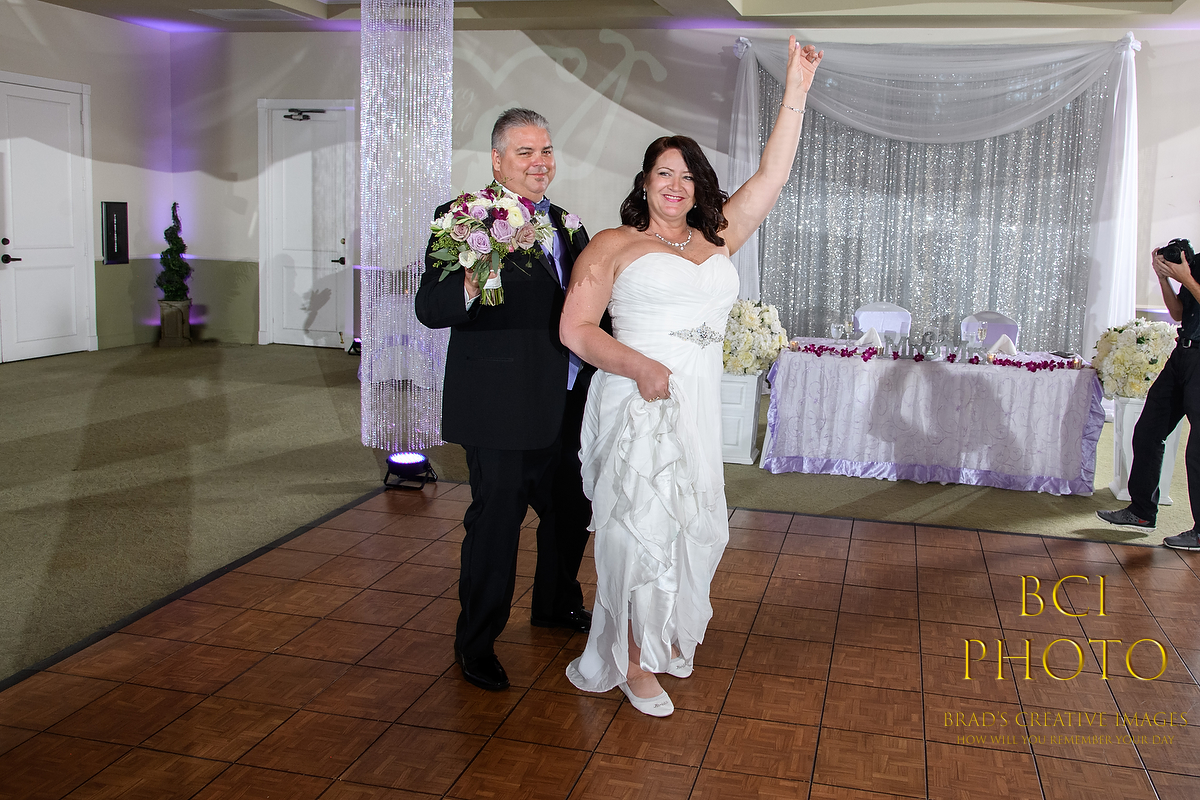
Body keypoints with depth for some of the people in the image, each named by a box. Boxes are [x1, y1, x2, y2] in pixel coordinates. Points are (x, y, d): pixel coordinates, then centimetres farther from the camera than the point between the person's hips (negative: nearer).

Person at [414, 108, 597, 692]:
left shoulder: (567, 225, 12)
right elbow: (429, 308, -19)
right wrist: (469, 287, -39)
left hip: (568, 407, 8)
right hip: (502, 407, -7)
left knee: (571, 511, 23)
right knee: (495, 523, 5)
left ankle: (557, 605, 49)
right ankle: (476, 643, 25)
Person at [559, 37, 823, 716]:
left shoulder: (718, 239, 12)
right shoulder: (614, 245, 0)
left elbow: (772, 177, 7)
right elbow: (575, 328, -6)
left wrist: (797, 92, 2)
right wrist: (638, 366, -19)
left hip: (698, 407, 5)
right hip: (637, 405, -5)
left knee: (694, 523, 12)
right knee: (644, 525, -3)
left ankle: (668, 632, 34)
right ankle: (634, 660, 12)